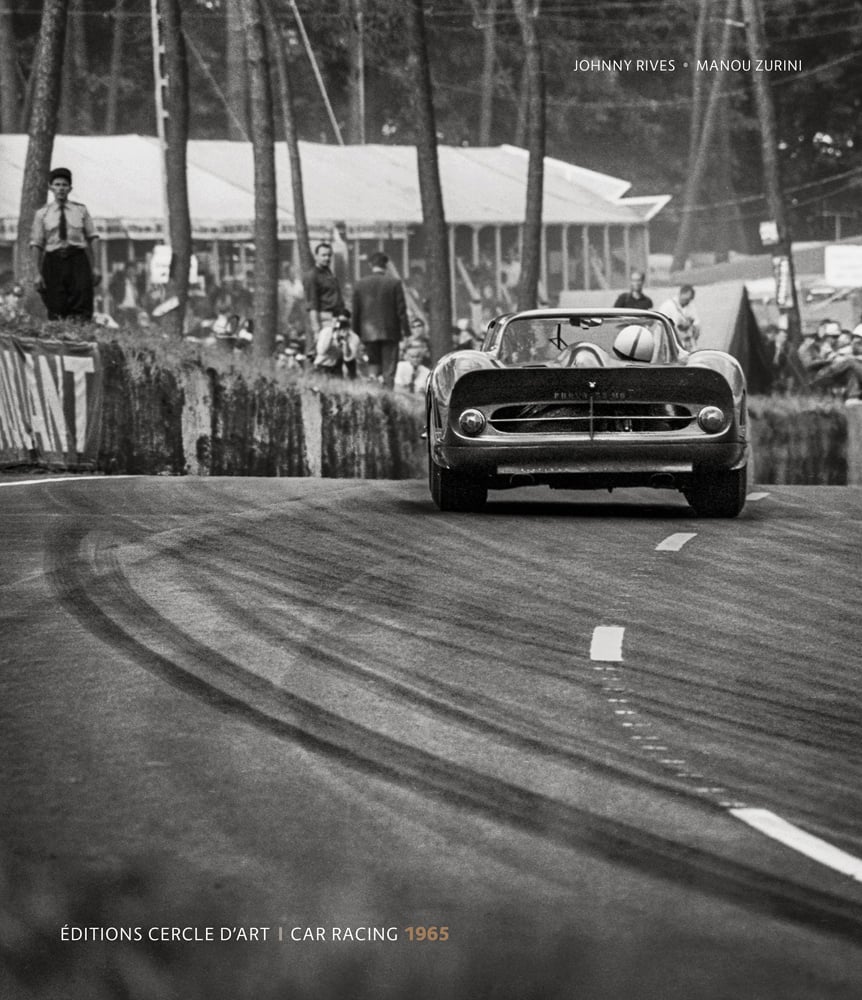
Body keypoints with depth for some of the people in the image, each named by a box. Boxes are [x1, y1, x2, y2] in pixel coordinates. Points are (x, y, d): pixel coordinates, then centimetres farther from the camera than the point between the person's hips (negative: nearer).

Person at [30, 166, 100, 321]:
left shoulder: (81, 211, 8)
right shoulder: (42, 214, 7)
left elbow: (91, 239, 8)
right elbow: (36, 245, 6)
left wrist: (93, 268, 0)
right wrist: (37, 274, -2)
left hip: (77, 261, 0)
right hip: (54, 260, 0)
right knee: (56, 311, -6)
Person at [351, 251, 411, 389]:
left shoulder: (360, 284, 2)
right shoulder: (394, 283, -5)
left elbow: (356, 312, 5)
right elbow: (401, 310, -5)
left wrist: (356, 333, 13)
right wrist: (406, 332, 2)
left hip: (368, 332, 2)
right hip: (390, 332, -2)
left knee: (373, 363, 15)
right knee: (388, 368, 2)